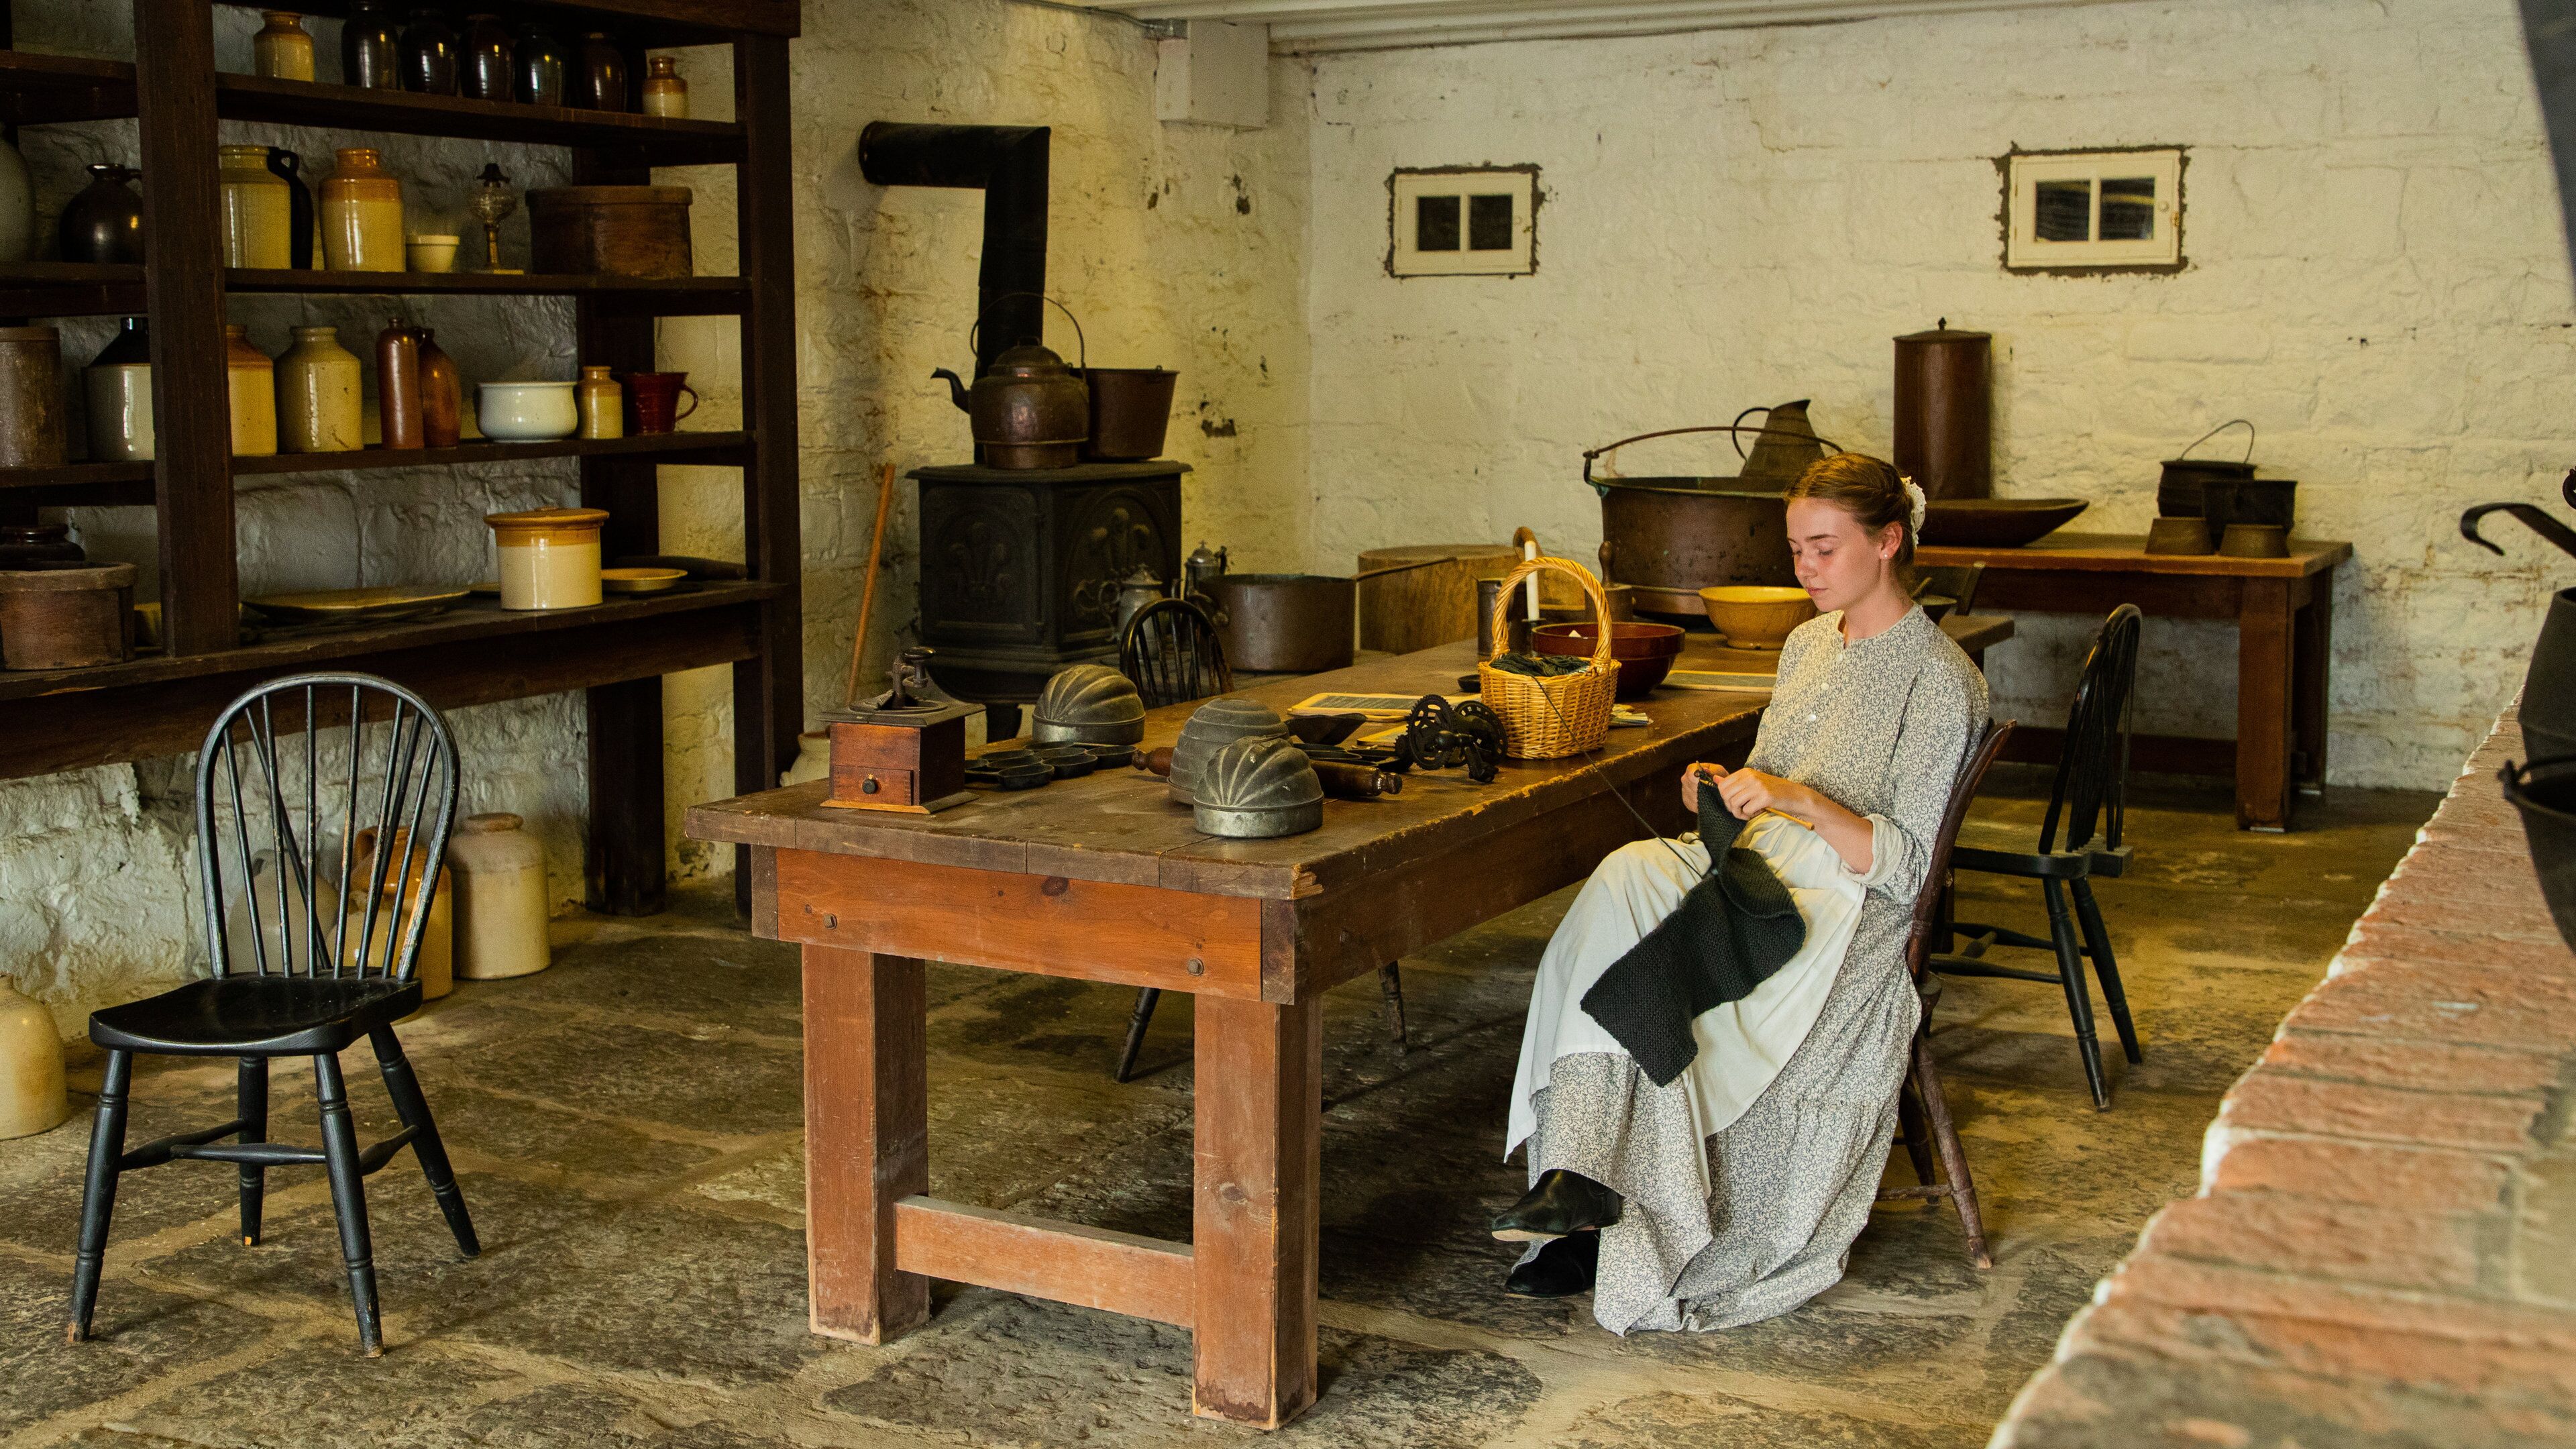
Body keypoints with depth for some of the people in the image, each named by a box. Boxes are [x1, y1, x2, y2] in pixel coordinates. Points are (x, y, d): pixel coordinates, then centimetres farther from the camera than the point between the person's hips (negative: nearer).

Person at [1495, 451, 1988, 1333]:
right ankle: (1582, 1175, -32)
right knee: (1626, 874, -27)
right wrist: (1727, 789, 3)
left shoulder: (1941, 680, -5)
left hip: (1845, 908, -7)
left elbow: (1905, 863, -10)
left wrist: (1801, 801, -23)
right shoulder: (1809, 644, 19)